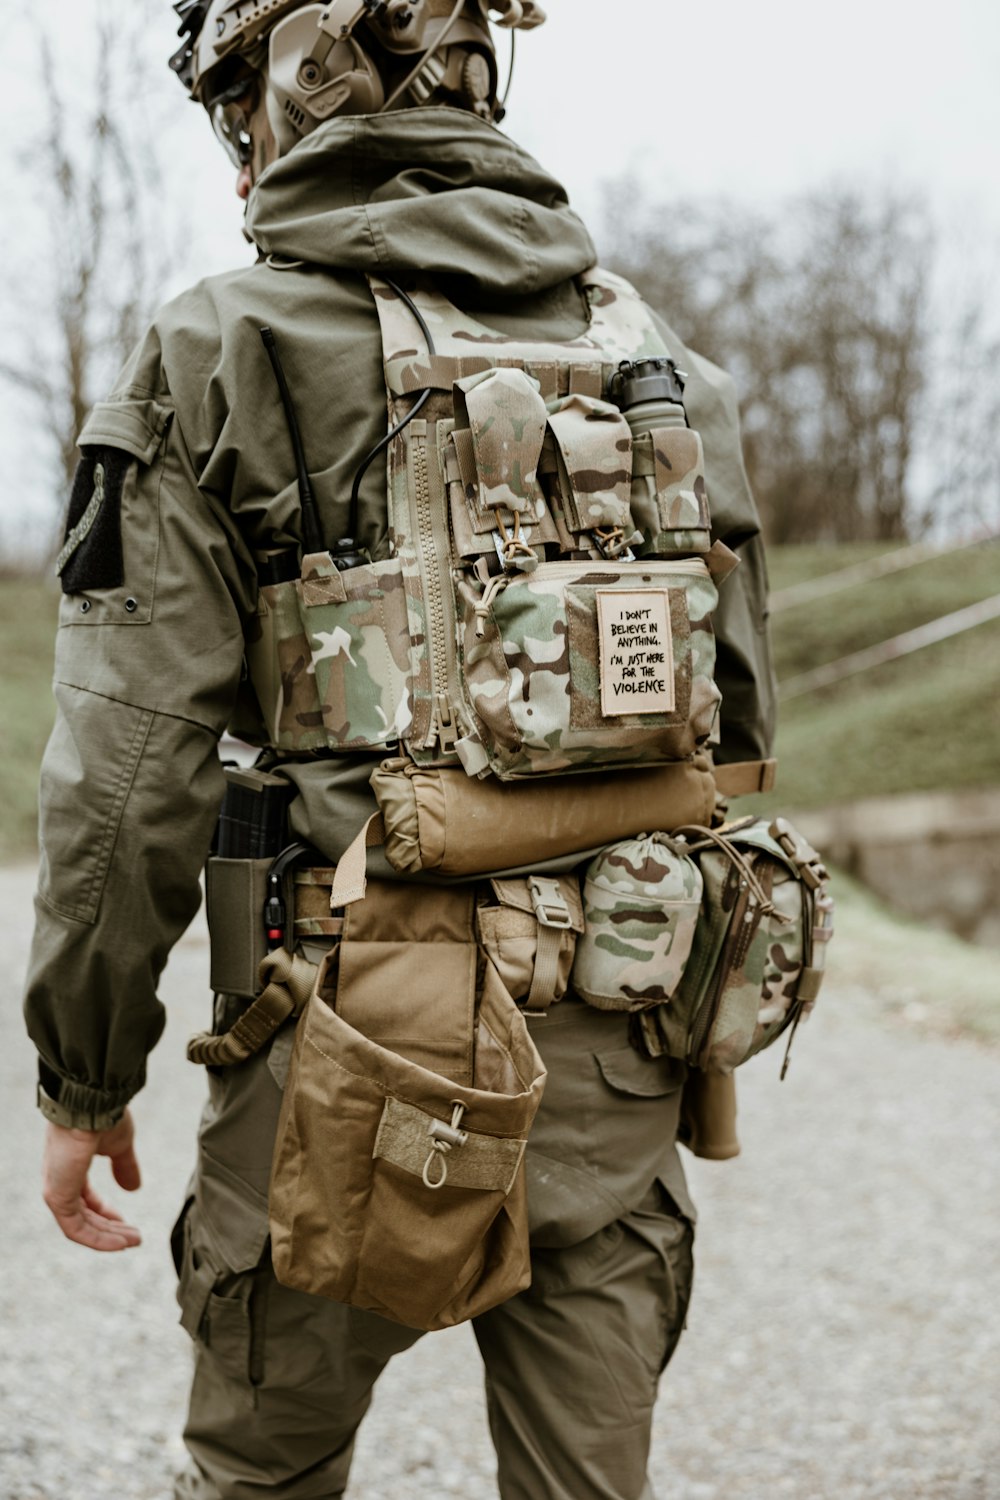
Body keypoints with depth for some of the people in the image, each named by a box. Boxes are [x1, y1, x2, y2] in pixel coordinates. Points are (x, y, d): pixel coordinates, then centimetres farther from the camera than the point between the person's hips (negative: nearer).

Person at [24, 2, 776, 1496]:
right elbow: (736, 722, 12)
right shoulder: (662, 360, 8)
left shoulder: (214, 359, -6)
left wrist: (83, 1080, 0)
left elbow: (130, 774, -10)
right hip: (606, 1052, 4)